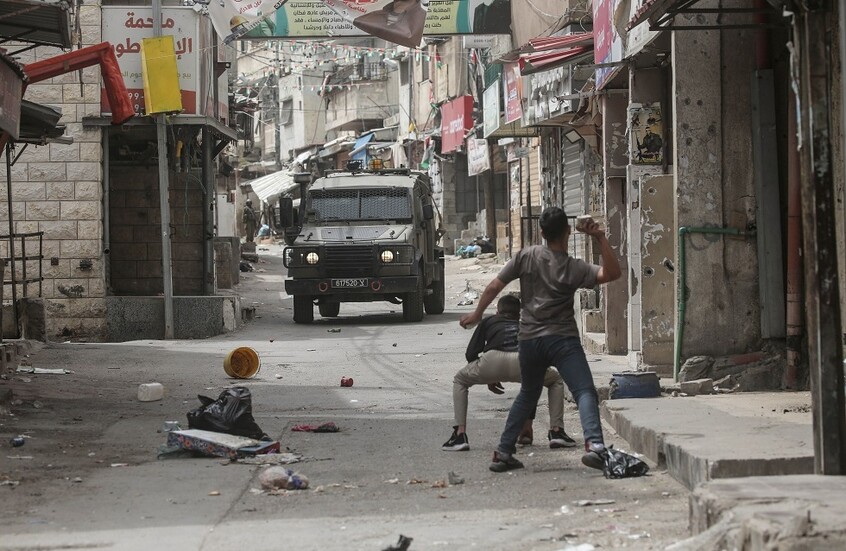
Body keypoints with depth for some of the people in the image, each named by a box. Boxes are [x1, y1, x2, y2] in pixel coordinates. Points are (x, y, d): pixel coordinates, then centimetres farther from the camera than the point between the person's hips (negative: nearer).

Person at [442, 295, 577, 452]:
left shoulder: (489, 321, 35)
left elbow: (470, 354, 21)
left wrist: (488, 378, 40)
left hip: (493, 360, -1)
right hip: (520, 362, 1)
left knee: (460, 381, 31)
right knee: (556, 381, 33)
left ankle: (460, 435, 15)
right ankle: (556, 432, 17)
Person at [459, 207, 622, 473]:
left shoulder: (526, 257, 4)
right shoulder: (574, 268, -5)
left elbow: (495, 286, 7)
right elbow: (612, 272, -14)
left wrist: (477, 313, 20)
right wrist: (600, 239, -17)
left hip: (529, 339, 5)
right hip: (562, 339, -5)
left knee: (527, 396, 22)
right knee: (585, 392, -14)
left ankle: (503, 452, 23)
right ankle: (594, 444, -38)